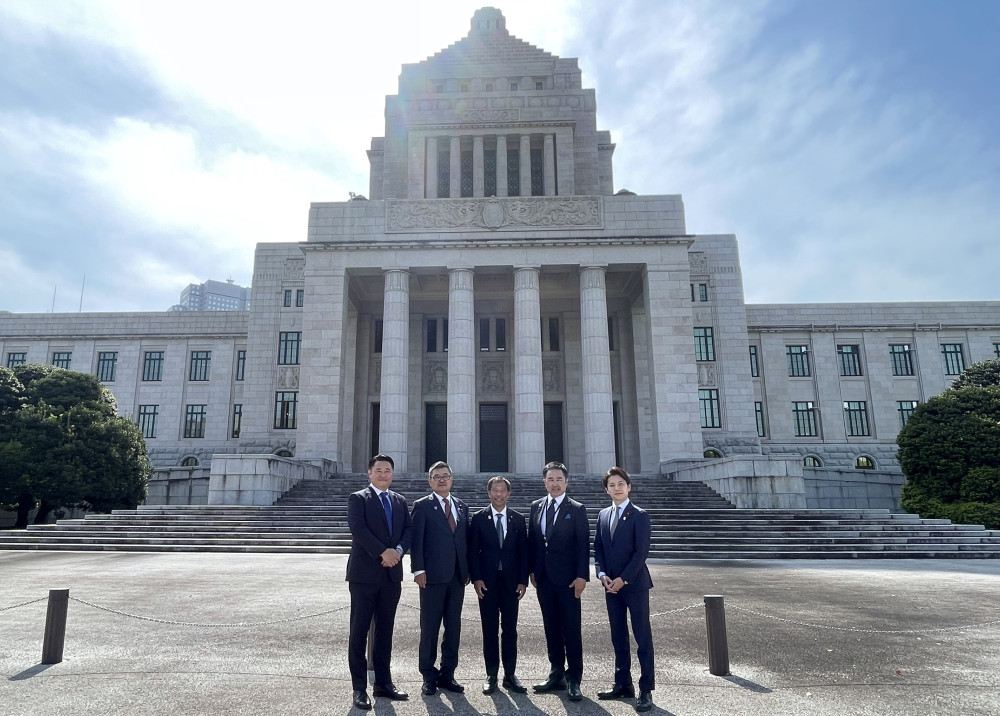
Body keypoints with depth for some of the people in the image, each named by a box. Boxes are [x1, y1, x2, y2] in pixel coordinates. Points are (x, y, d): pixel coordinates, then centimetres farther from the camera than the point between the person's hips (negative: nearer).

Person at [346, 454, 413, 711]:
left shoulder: (400, 501, 14)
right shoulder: (358, 498, -2)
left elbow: (408, 529, 7)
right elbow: (357, 528, -15)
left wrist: (398, 550, -12)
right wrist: (383, 551, -20)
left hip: (392, 573, 5)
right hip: (364, 573, -5)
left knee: (385, 630, 12)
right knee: (360, 630, 1)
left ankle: (383, 682, 21)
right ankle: (360, 688, 9)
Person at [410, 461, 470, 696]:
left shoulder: (461, 506, 13)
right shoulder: (422, 506, -1)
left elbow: (466, 539, 13)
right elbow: (416, 540, -6)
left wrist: (468, 570, 8)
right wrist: (418, 570, -13)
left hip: (457, 576, 5)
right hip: (432, 575, -4)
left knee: (453, 626, 9)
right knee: (430, 627, 4)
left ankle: (447, 674, 21)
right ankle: (429, 676, 16)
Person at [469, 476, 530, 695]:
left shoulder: (518, 519, 6)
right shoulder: (478, 518, 1)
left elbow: (523, 551, 5)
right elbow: (473, 551, 0)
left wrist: (523, 581, -1)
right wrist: (476, 578, -9)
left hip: (511, 581, 1)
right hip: (487, 582, -1)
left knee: (510, 630, 6)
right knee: (490, 630, 5)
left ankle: (510, 675, 15)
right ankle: (491, 675, 15)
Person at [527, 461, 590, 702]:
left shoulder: (576, 509, -5)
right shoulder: (536, 506, 8)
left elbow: (583, 545, -8)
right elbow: (532, 540, 11)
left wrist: (582, 576, -14)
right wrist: (532, 570, 6)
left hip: (567, 578, -4)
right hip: (543, 577, 4)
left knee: (571, 629, 2)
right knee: (551, 627, 12)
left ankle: (573, 679, 11)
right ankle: (556, 674, 23)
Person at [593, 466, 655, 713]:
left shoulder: (639, 515, -7)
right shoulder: (603, 515, 10)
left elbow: (642, 551, -13)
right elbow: (598, 548, 10)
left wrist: (623, 579, -15)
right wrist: (602, 575, -4)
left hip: (634, 584, -5)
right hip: (611, 585, 6)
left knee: (642, 638, 0)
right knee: (618, 637, 12)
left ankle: (646, 690, 6)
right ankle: (623, 684, 22)